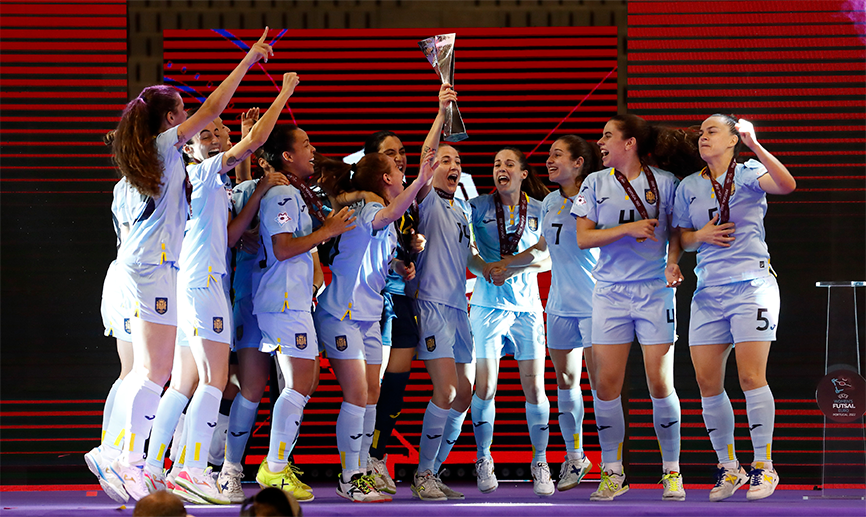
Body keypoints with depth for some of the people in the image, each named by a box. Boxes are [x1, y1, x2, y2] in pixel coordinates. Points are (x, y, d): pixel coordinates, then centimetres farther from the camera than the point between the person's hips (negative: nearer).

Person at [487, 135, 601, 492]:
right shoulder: (549, 203, 12)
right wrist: (506, 263, 24)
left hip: (593, 305, -7)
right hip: (559, 305, 7)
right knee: (565, 382, 10)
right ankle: (574, 458, 21)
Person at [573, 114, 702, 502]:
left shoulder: (664, 182, 0)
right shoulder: (596, 183, 5)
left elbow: (676, 231, 7)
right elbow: (583, 237, -1)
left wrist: (672, 263, -12)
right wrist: (629, 228, -13)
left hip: (655, 291, -2)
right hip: (610, 292, 2)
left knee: (660, 383, -4)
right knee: (606, 384, -3)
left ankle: (672, 473, 7)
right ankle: (612, 473, 9)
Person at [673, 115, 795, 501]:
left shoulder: (749, 175, -2)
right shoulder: (688, 187, 13)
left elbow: (786, 184, -21)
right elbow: (680, 238, 17)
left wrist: (754, 145, -29)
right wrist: (701, 235, -4)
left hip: (751, 286, -5)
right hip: (708, 292, 5)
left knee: (751, 377, -11)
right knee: (707, 383, 1)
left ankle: (764, 466, -1)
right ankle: (728, 467, 14)